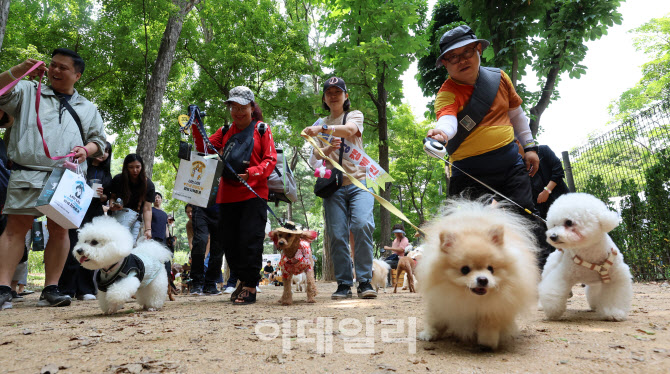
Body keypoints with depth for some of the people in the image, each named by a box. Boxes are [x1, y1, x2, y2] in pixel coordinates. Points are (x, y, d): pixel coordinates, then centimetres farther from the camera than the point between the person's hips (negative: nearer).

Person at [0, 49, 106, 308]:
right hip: (28, 172, -1)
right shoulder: (28, 92, 19)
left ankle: (51, 289, 3)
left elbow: (99, 139, 21)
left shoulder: (87, 108, 23)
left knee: (60, 229, -1)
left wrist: (86, 150, -1)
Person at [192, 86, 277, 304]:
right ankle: (243, 279, 24)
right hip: (227, 195, 5)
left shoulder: (262, 129, 5)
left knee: (250, 240, -9)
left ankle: (250, 287, 1)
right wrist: (197, 127, -3)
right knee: (228, 241, 7)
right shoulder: (225, 132, 18)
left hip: (254, 194, -5)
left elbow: (270, 159, -3)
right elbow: (205, 149, 9)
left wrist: (251, 173, -18)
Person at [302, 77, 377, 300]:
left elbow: (349, 130, -14)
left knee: (362, 225, -21)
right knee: (337, 235, -5)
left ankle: (364, 281, -10)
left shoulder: (355, 116, 11)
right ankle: (344, 284, 6)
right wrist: (329, 148, -14)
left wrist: (323, 129, -32)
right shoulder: (320, 125, 20)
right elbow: (315, 156, 8)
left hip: (358, 182, -2)